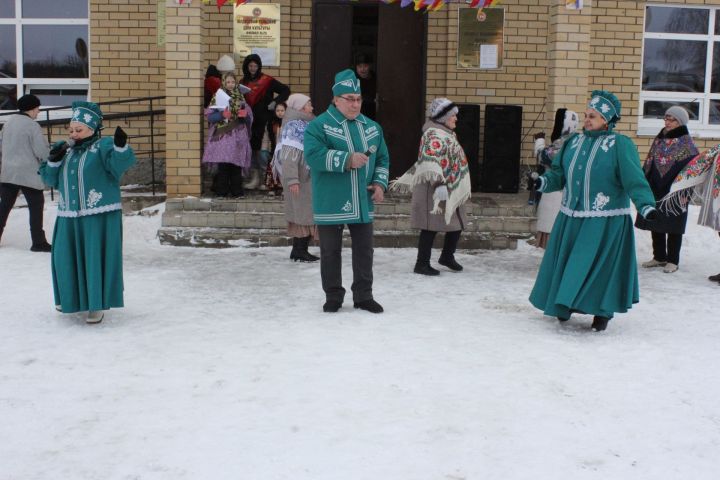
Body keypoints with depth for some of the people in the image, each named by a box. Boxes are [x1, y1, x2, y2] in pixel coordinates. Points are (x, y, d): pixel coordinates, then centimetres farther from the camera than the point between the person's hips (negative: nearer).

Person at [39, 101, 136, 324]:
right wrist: (53, 160, -5)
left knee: (96, 259, -4)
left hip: (100, 217, -6)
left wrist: (120, 146, -41)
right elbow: (50, 180, 12)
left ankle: (97, 304, 6)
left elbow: (121, 163, -22)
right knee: (66, 258, 13)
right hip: (68, 217, 6)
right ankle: (72, 298, 34)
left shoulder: (103, 146, -3)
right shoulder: (64, 149, 14)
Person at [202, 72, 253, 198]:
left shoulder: (240, 97, 12)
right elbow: (209, 115, -2)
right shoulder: (218, 97, 3)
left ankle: (236, 190, 10)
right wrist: (222, 115, -17)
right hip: (222, 135, -3)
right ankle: (221, 190, 1)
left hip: (238, 136, 3)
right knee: (223, 165, -7)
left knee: (236, 165, 2)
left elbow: (249, 117, 14)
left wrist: (245, 114, -8)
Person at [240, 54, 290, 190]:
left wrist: (275, 102, -11)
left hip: (262, 120, -5)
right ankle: (254, 177, 10)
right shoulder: (244, 82, 14)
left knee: (259, 148, -8)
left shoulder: (267, 80, -1)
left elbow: (285, 90, -1)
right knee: (250, 148, 3)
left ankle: (264, 178, -1)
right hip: (248, 121, 5)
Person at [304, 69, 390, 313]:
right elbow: (313, 155, -20)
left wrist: (380, 183, 2)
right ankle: (333, 296, 19)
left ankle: (364, 295, 20)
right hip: (331, 204, -4)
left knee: (364, 250, 8)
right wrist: (348, 159, -24)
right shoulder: (319, 125, -6)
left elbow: (382, 159, 19)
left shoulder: (371, 127, 12)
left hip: (363, 203, 4)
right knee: (330, 251, 6)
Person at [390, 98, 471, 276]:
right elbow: (431, 161, -28)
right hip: (435, 191, -10)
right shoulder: (434, 135, -14)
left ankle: (447, 257, 33)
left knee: (457, 224, 15)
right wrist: (438, 184, -38)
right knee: (431, 227, -5)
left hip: (451, 191, 10)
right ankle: (422, 264, 4)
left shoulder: (445, 134, 19)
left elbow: (424, 161, 26)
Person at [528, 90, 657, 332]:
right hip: (571, 219, 6)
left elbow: (634, 180, -16)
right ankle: (564, 303, 30)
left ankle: (603, 311, 18)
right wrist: (544, 182, -10)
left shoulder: (621, 145, -9)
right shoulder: (574, 142, 9)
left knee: (601, 266, 0)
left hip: (605, 223, -5)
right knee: (566, 263, 12)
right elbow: (559, 173, 10)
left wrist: (646, 205, -30)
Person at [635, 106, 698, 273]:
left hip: (673, 192, -6)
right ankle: (659, 257, 25)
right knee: (655, 225, 12)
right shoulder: (659, 139, 12)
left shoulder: (686, 143, -7)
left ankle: (673, 261, 12)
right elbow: (648, 164, 17)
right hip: (655, 190, 6)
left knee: (673, 228, 2)